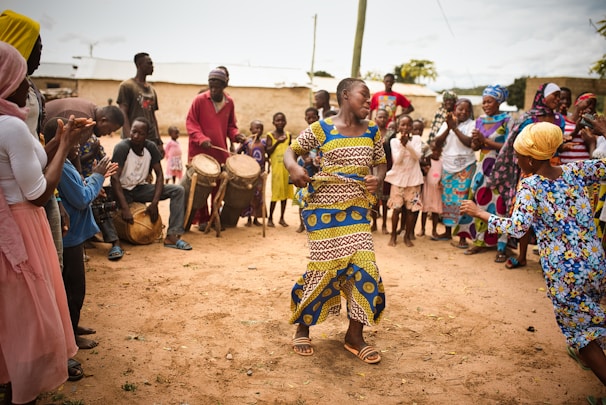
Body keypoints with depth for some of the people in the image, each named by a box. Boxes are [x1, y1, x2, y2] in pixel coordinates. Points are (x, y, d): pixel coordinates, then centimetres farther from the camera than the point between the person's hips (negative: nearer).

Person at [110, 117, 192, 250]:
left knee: (178, 190, -15)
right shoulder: (122, 147, -21)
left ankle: (172, 236, -22)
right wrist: (124, 208, -38)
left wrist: (154, 203, -21)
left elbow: (159, 175, -8)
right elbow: (115, 178, -29)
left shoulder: (151, 147, -9)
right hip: (122, 190, -3)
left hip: (140, 188, 3)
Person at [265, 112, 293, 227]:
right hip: (276, 167, -4)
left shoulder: (288, 135, 9)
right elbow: (268, 151, -7)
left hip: (287, 167, 4)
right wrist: (277, 142, -19)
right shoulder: (270, 135, 0)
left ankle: (282, 218, 18)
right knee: (276, 193, -3)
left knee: (285, 192, 8)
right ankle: (270, 218, 10)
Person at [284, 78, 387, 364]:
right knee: (324, 268, -1)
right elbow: (291, 150, 3)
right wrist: (294, 168, -20)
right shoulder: (321, 129, -4)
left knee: (364, 266, -4)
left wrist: (378, 179, -6)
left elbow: (381, 163, 17)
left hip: (356, 209, 4)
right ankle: (302, 328, 22)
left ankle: (355, 335, 13)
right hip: (323, 208, -4)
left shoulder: (371, 132, 8)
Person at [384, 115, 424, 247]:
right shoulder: (394, 141, -1)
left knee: (412, 208, 2)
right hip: (398, 178, -1)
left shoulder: (416, 139, 2)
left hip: (413, 179, 1)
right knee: (396, 208, 1)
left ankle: (408, 235, 16)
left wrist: (407, 143, -22)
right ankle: (393, 235, 13)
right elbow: (397, 160, -10)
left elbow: (417, 156, -12)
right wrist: (402, 144, -23)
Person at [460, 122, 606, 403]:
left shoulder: (530, 185, -12)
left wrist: (479, 213, -14)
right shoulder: (574, 171, 2)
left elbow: (517, 228, -23)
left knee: (579, 329, 12)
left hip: (564, 273, -6)